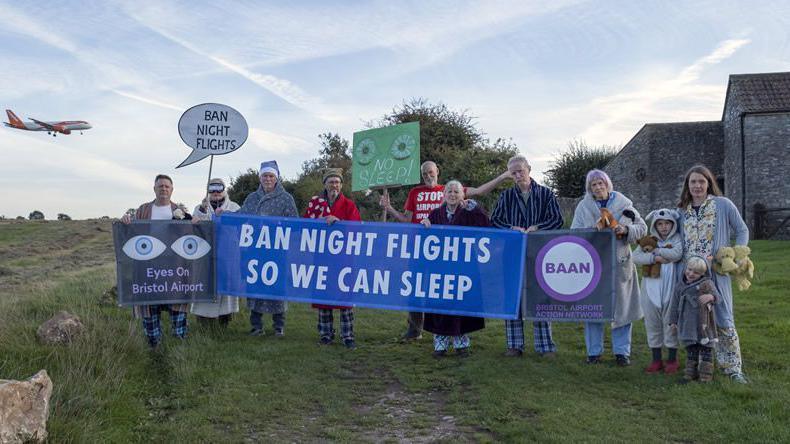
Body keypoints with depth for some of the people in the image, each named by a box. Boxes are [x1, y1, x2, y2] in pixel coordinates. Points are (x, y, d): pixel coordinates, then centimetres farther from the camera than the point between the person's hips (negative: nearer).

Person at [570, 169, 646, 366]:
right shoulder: (584, 206, 5)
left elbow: (642, 227, 7)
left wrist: (626, 230, -12)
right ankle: (594, 351, 14)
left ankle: (622, 351, 16)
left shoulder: (623, 203, 5)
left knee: (621, 307, 5)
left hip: (619, 263, 0)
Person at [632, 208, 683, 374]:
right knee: (652, 323, 8)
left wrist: (655, 250, -11)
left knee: (670, 322, 3)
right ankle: (656, 359, 19)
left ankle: (672, 359, 17)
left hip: (670, 288, -3)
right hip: (651, 288, 3)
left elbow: (677, 254, -18)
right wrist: (654, 258, -19)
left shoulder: (677, 238, 2)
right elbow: (636, 256, -6)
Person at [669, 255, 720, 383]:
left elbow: (716, 296, -18)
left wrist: (710, 297, -42)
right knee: (690, 349, 14)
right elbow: (675, 303, 12)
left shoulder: (707, 283, -8)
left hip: (704, 323, -4)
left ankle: (706, 373, 15)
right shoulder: (681, 284, 6)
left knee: (706, 348, 6)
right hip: (688, 323, 4)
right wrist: (673, 321, 13)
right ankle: (691, 371, 24)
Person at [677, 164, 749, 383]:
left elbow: (742, 231, 6)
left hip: (716, 271, -3)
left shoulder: (723, 205, 0)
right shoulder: (683, 210, 11)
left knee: (723, 320, -2)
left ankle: (733, 367, 8)